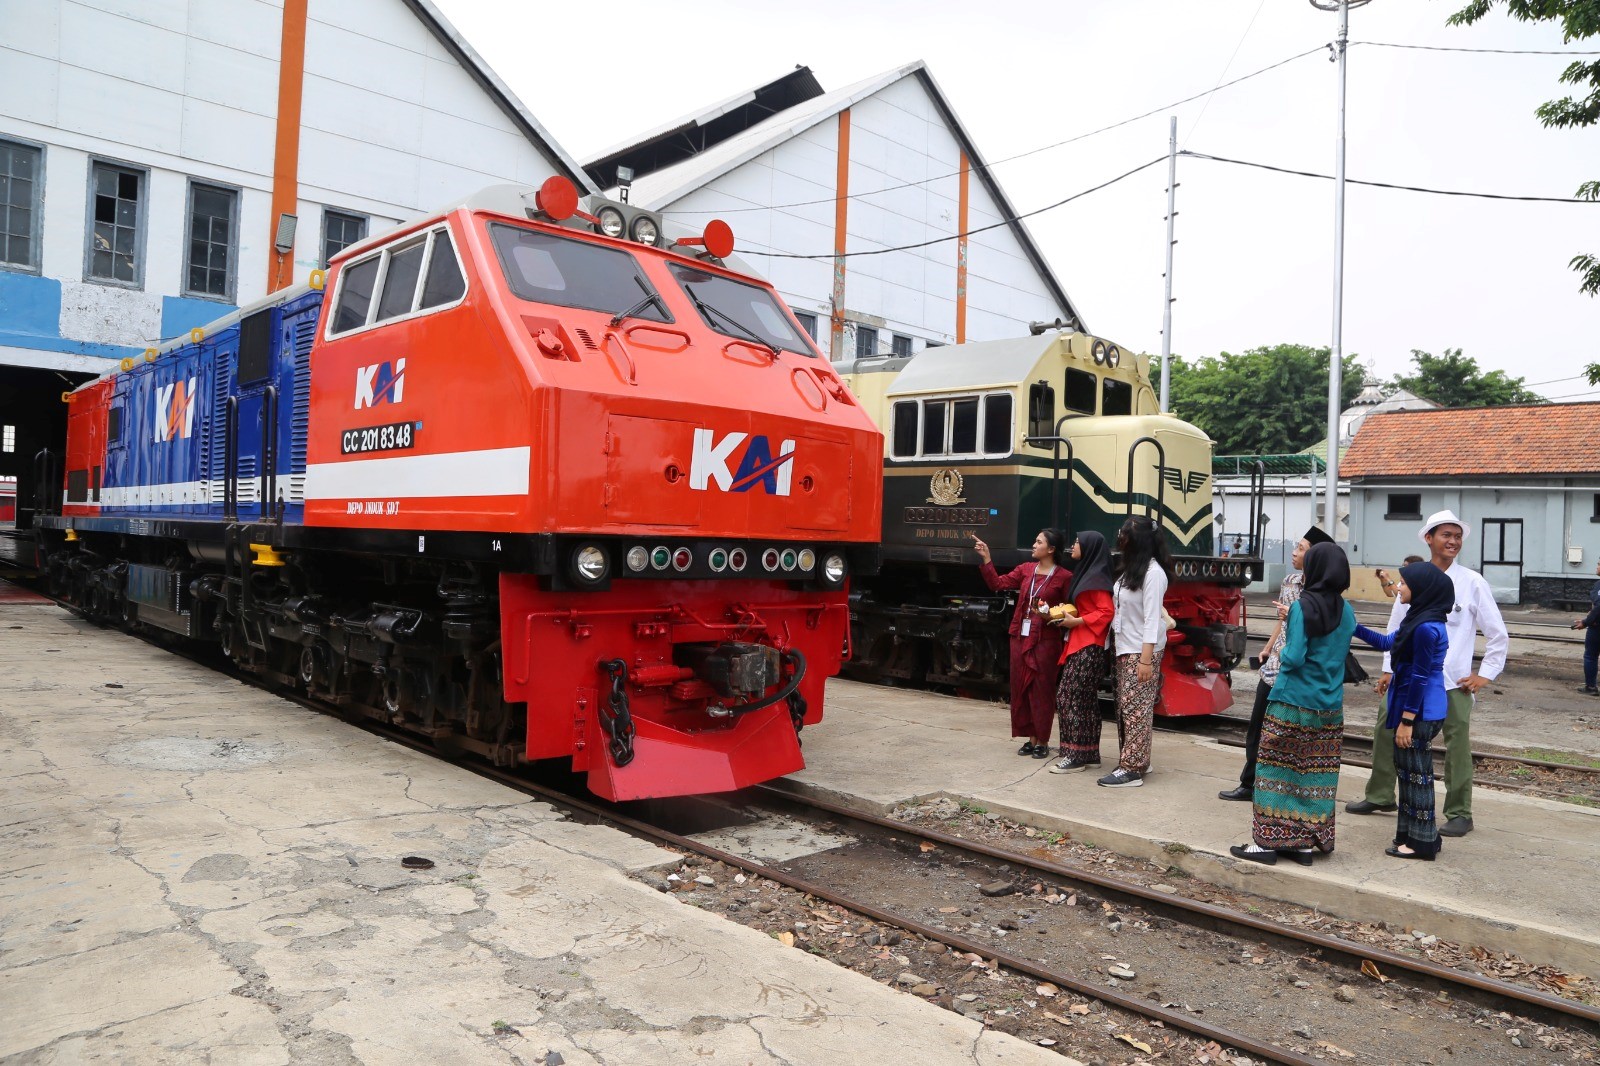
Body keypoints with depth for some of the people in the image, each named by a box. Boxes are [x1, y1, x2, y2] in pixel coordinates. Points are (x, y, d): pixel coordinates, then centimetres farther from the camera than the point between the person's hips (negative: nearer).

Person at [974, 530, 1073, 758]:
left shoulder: (1064, 576, -8)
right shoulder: (1026, 569, 8)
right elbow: (997, 583, 4)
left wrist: (1051, 615, -18)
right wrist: (986, 559, -2)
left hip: (1045, 640, -6)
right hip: (1020, 637, 6)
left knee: (1041, 690, 1)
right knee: (1021, 687, 9)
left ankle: (1042, 742, 12)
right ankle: (1031, 738, 19)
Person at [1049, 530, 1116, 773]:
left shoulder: (1096, 578, -12)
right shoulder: (1084, 574, 18)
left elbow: (1107, 612, -19)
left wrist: (1076, 622, -18)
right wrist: (1066, 616, 6)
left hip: (1088, 648, -10)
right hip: (1078, 646, 10)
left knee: (1069, 697, -9)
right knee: (1085, 699, 11)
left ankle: (1076, 756, -4)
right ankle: (1089, 754, 16)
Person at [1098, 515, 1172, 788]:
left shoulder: (1152, 572, -14)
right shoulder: (1130, 568, 12)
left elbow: (1151, 618, -17)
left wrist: (1146, 659, -19)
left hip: (1142, 650, -8)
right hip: (1124, 648, 8)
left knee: (1136, 708, -6)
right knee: (1125, 707, 10)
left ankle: (1131, 770, -3)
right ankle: (1137, 761, 20)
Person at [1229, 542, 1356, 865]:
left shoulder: (1303, 607, -14)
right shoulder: (1345, 611, 4)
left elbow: (1294, 657, -20)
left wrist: (1282, 653, 2)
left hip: (1292, 704, -6)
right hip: (1330, 706, 6)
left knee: (1275, 767, 2)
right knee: (1317, 773, 10)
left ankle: (1267, 841, 5)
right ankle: (1306, 842, 16)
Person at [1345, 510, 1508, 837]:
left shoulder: (1472, 583, -3)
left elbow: (1498, 634, 1)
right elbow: (1396, 627, 14)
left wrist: (1486, 674, -3)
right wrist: (1389, 669, 12)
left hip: (1453, 680, -3)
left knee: (1457, 745, 0)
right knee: (1386, 730, 7)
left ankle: (1459, 813, 13)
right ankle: (1380, 795, 23)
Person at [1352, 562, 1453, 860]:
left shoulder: (1426, 628, -21)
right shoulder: (1419, 619, 9)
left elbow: (1420, 676, -20)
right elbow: (1387, 642, 23)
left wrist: (1407, 720, -17)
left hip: (1421, 711, -10)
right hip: (1423, 709, 10)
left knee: (1416, 774, 0)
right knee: (1410, 772, 17)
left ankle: (1421, 843, 10)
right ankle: (1413, 835, 27)